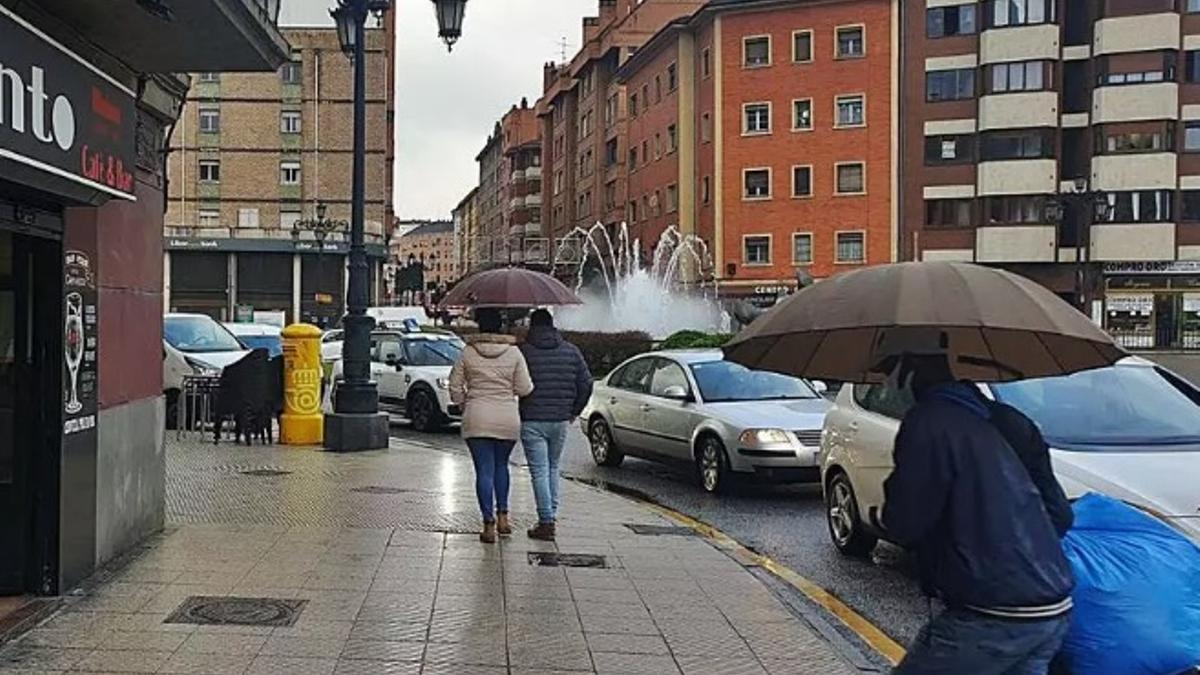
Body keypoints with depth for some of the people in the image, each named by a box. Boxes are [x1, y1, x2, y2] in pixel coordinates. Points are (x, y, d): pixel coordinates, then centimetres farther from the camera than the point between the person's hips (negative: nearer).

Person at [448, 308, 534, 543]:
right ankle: (502, 516, 18)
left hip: (476, 420, -1)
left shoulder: (468, 353, -2)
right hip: (508, 420, 1)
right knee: (501, 465, 20)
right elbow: (525, 389, -2)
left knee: (484, 471, 1)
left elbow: (455, 387, 1)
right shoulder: (514, 353, -2)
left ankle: (489, 524, -1)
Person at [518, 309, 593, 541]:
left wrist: (519, 412, 9)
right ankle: (551, 517, 21)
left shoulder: (523, 351, -7)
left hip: (532, 422, -4)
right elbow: (586, 383, 5)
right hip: (560, 420, 4)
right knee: (552, 469, 18)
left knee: (539, 472, -1)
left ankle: (546, 523, -4)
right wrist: (574, 410, 16)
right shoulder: (570, 351, 5)